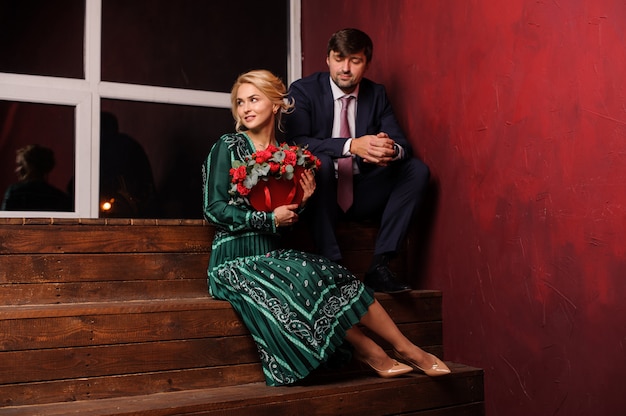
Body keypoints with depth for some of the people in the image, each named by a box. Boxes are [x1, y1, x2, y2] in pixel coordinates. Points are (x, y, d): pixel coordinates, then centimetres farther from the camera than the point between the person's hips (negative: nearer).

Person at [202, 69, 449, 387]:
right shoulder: (227, 147, -2)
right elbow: (213, 208, -11)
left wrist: (301, 202, -7)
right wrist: (268, 219, -15)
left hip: (272, 254, 5)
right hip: (235, 259, -5)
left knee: (331, 274, -19)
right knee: (307, 279, -27)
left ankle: (405, 349, -13)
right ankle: (372, 352, -11)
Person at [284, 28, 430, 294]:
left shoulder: (377, 94, 7)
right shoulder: (303, 91, -6)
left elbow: (402, 142, -1)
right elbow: (296, 142, -22)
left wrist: (392, 150, -28)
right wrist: (352, 145, -35)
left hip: (362, 195, 5)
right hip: (321, 195, -4)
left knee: (418, 169, -13)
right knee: (320, 162, -34)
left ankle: (379, 266, -18)